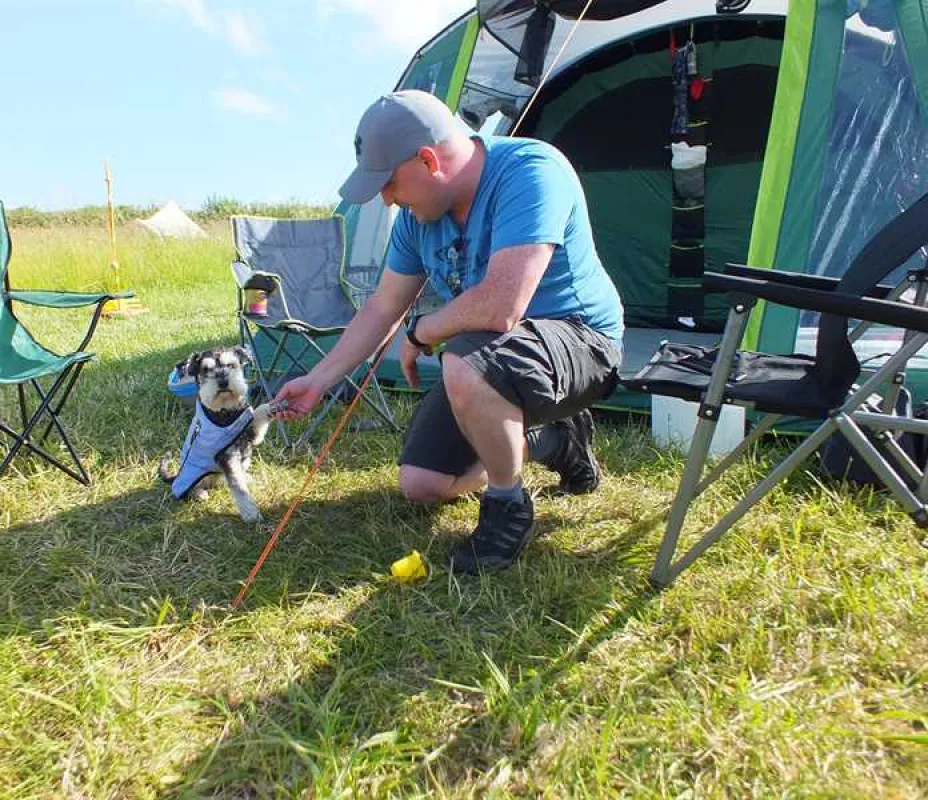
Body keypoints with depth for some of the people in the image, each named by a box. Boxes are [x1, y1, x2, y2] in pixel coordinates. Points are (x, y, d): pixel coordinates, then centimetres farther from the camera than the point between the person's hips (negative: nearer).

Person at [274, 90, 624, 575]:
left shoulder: (530, 172, -29)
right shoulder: (417, 213, -4)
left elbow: (498, 309, -39)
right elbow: (382, 310, 7)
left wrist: (420, 333, -19)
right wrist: (318, 382, 8)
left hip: (579, 342, -8)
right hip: (487, 357, 8)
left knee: (467, 364, -40)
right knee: (421, 485, 6)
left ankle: (508, 509, -13)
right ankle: (553, 439, 20)